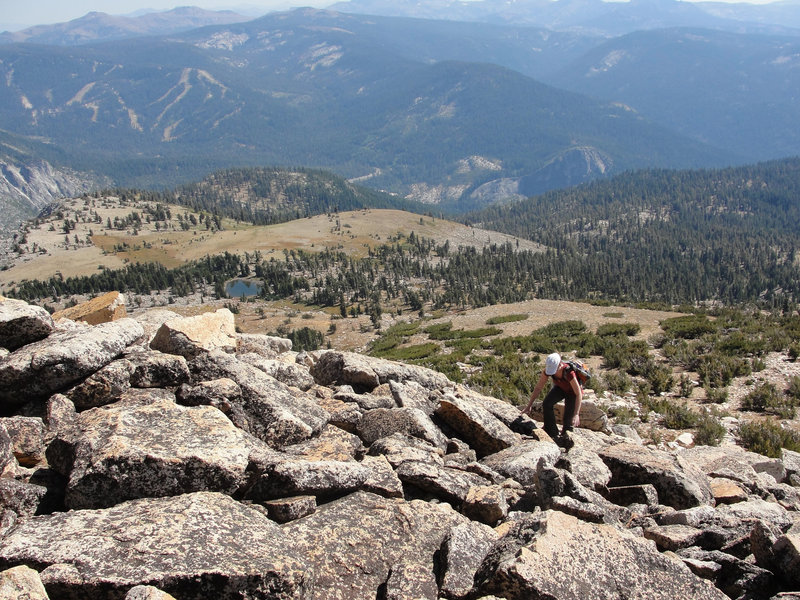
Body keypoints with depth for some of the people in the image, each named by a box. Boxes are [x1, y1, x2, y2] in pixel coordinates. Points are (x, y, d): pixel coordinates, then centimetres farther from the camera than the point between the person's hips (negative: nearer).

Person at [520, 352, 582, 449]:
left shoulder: (569, 372, -41)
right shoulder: (548, 370, -27)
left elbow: (579, 394, -34)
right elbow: (538, 388, -15)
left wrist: (576, 414, -40)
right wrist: (529, 405, -16)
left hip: (572, 392, -4)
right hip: (560, 388, 4)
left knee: (568, 419, -12)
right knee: (547, 403, -22)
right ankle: (552, 433, -13)